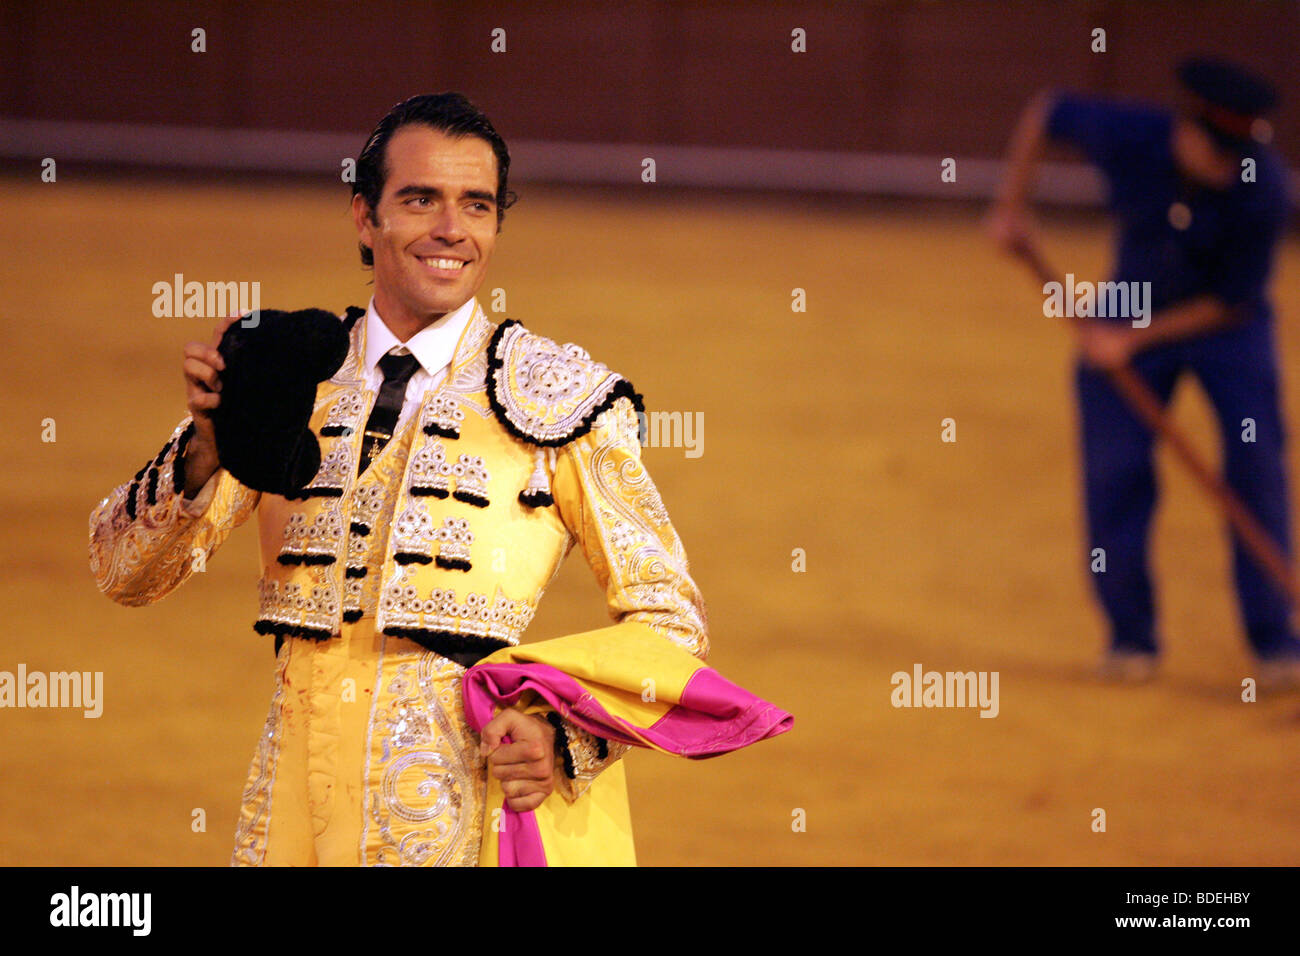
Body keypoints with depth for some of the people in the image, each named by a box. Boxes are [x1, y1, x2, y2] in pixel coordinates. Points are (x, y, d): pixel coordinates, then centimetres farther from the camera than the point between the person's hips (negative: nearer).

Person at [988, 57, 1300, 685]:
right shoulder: (1125, 136, -27)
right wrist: (1011, 206, -8)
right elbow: (1046, 110, -6)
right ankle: (1132, 637, 11)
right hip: (1130, 316, 2)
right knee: (1114, 473, -3)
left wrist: (1133, 338, -22)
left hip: (1227, 326, -2)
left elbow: (1233, 301, -21)